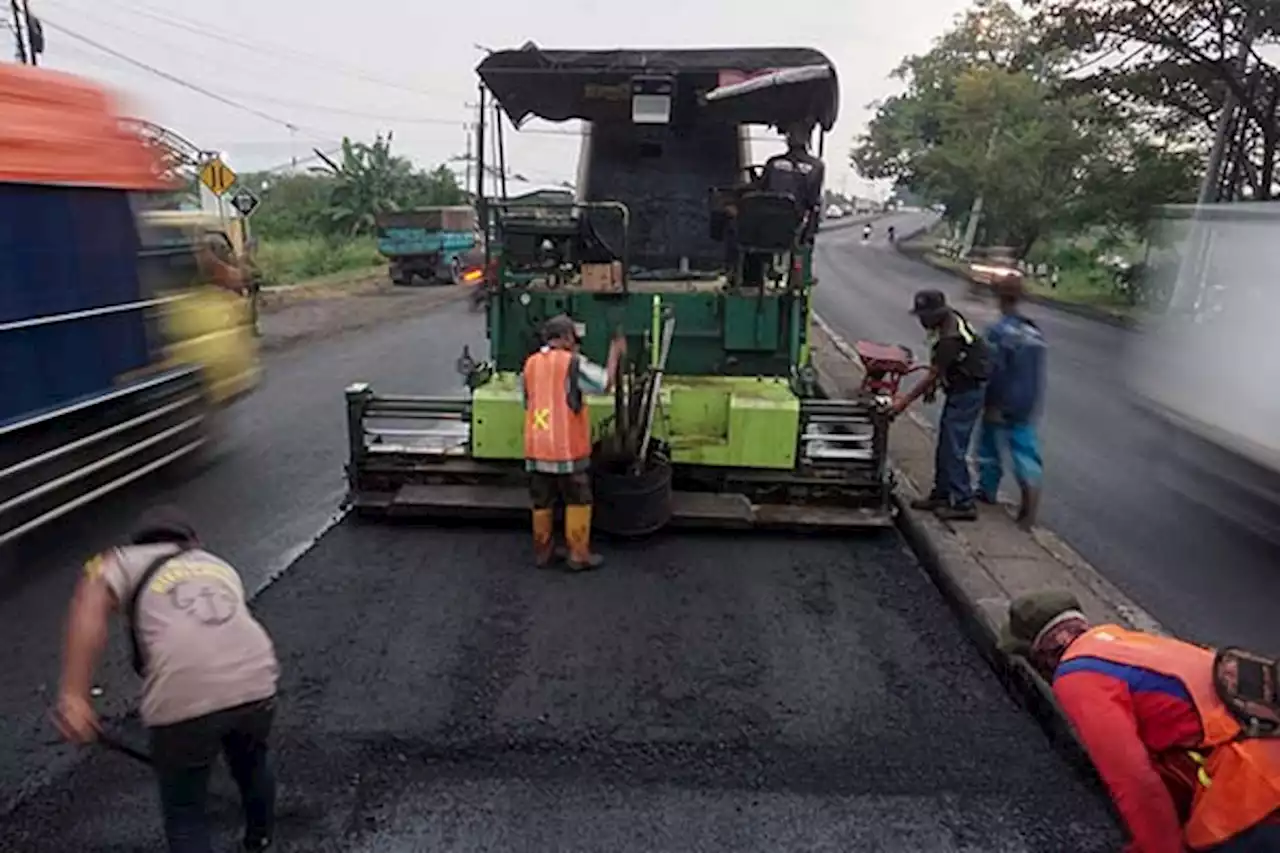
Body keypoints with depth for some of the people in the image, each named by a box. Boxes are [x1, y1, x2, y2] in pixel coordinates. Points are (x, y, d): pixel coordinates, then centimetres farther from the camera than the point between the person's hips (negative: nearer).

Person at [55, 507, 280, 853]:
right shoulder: (221, 566, 29)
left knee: (184, 815, 18)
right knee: (252, 765, 34)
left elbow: (88, 605, -6)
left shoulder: (125, 561, 16)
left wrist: (73, 695, -13)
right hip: (256, 685, 5)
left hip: (183, 701, -4)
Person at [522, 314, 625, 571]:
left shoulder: (530, 364, 8)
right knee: (578, 501, 7)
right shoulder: (572, 363, -11)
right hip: (566, 449, -6)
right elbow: (605, 383, -10)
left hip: (536, 448, 6)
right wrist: (614, 353, 4)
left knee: (542, 502, 15)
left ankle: (542, 552, 24)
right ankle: (578, 555, 11)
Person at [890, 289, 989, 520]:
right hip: (961, 389, 10)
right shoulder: (949, 317, 3)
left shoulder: (950, 338, -27)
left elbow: (933, 374, -22)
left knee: (953, 448, -7)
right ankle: (941, 494, 23)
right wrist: (934, 383, 10)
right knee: (945, 444, 14)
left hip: (967, 393, -10)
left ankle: (964, 503, -1)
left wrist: (906, 400, -16)